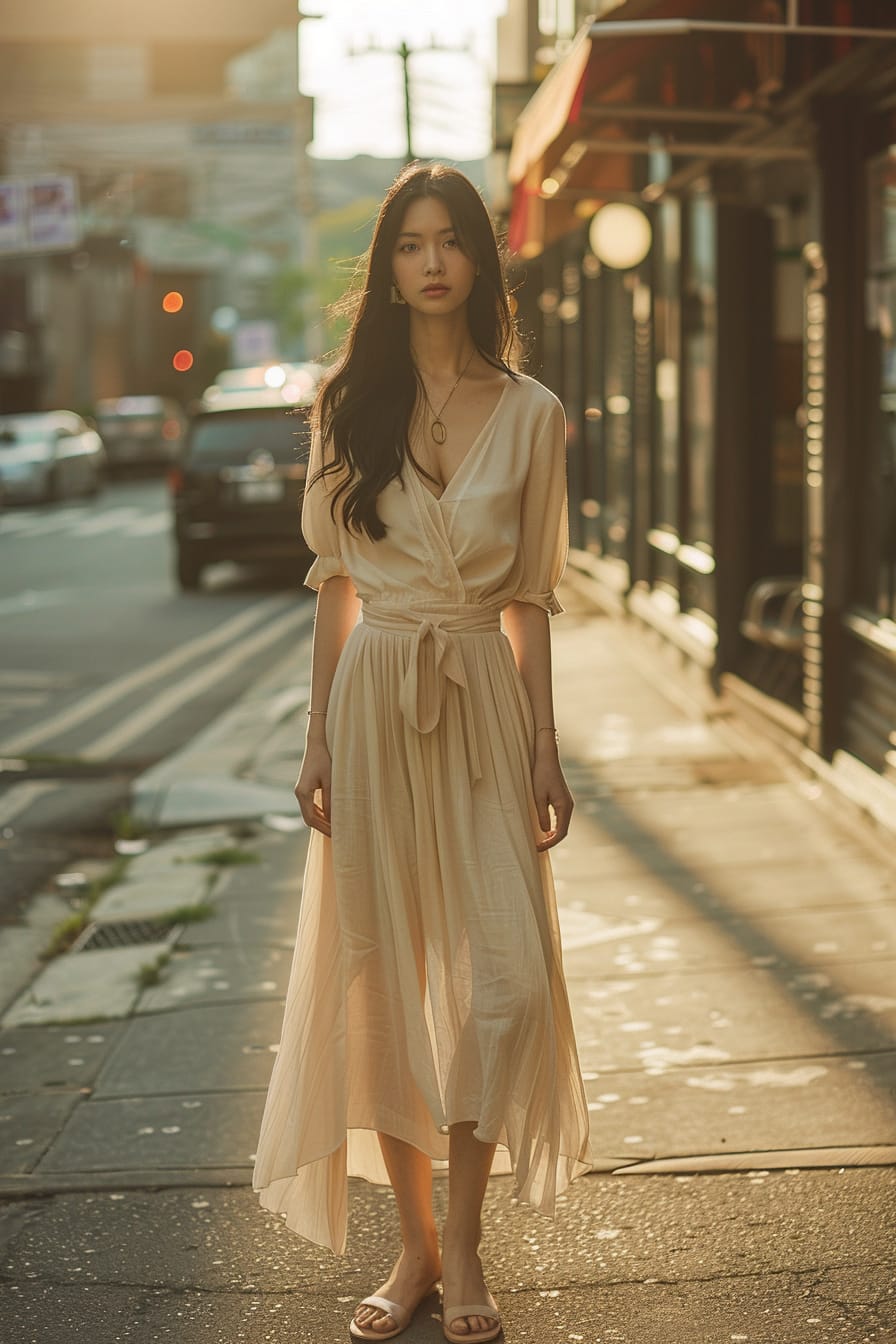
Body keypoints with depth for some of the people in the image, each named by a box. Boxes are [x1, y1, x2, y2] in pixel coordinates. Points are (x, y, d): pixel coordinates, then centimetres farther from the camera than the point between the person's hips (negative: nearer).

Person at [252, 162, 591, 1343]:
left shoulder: (530, 415, 3)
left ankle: (463, 1241, 9)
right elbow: (336, 583, 6)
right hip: (375, 700, 1)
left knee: (507, 976, -8)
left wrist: (546, 749, 1)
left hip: (484, 703, 0)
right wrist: (319, 737, 2)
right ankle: (414, 1243, 17)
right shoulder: (351, 405, 5)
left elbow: (529, 597, 5)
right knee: (385, 976, 4)